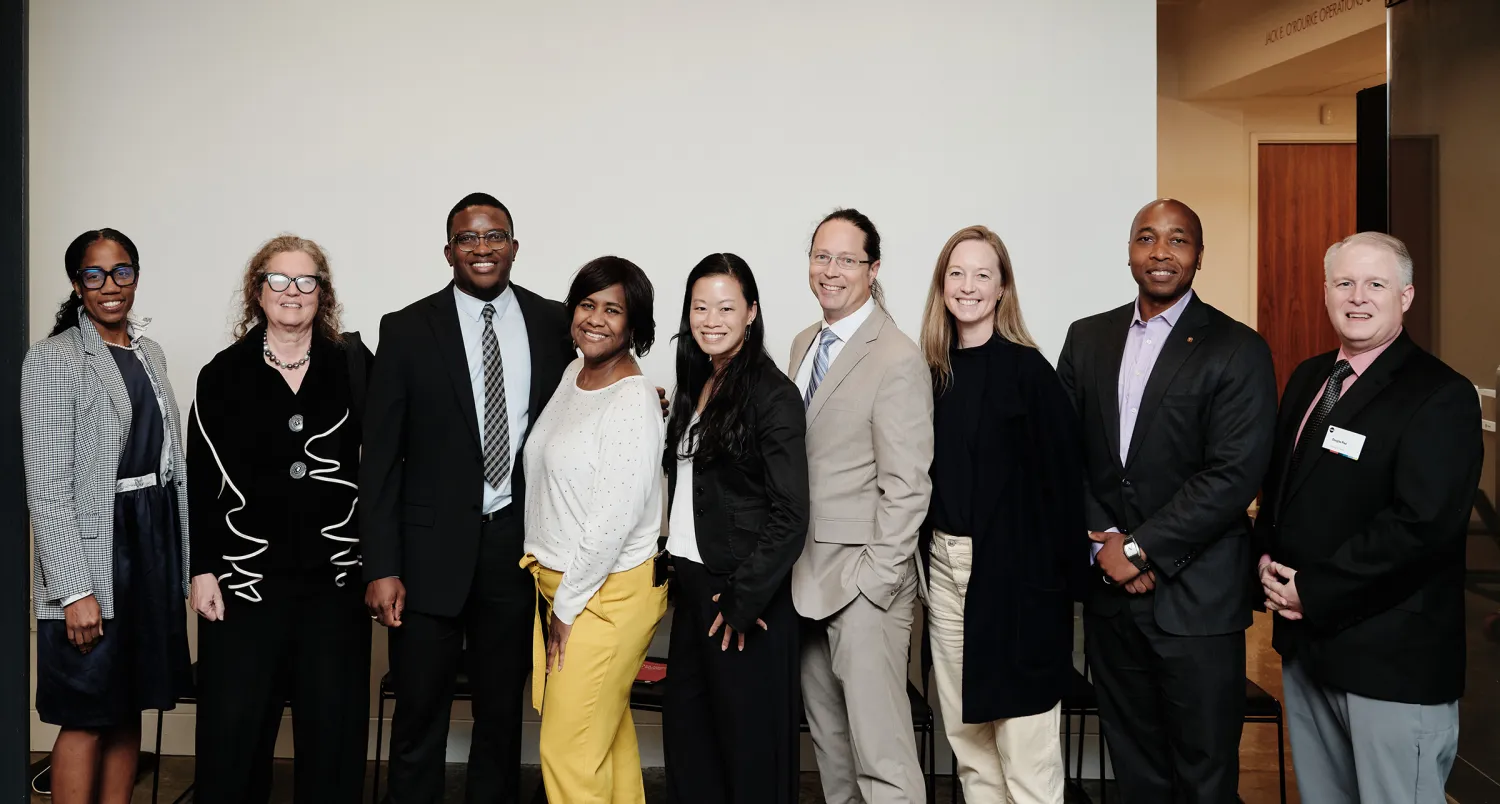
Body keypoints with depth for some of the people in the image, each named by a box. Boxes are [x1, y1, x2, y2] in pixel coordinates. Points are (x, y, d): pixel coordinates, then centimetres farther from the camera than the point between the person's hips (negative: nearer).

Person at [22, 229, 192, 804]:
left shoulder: (149, 352, 12)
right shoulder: (53, 360, -8)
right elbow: (46, 489, -13)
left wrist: (183, 558, 10)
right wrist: (75, 589, -17)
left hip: (153, 541, 6)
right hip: (93, 548, -6)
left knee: (129, 706, 12)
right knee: (88, 718, 1)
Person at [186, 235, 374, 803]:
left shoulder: (354, 366, 4)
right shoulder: (223, 375, 4)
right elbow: (202, 480, 3)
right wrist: (202, 569, -2)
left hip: (335, 575, 0)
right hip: (245, 576, 0)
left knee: (334, 722, 6)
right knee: (234, 721, 5)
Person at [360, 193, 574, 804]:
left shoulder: (553, 324, 3)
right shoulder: (407, 329, -2)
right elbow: (380, 457, -3)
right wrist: (381, 568, -8)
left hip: (519, 543, 2)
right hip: (432, 548, -1)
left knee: (503, 711, 15)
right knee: (419, 716, 7)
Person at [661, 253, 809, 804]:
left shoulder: (773, 395, -12)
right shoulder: (695, 387, 10)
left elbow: (789, 515, -15)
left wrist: (742, 602, -16)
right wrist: (675, 570, 8)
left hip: (745, 596, -7)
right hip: (693, 586, 7)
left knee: (749, 742, 6)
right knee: (686, 733, 15)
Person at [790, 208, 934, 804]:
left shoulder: (898, 360, -13)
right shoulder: (805, 343, 12)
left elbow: (906, 485, -15)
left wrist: (875, 577, -16)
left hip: (862, 580, -8)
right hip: (806, 574, 8)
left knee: (880, 752, -4)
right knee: (828, 738, 17)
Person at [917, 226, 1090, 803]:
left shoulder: (1027, 368, -8)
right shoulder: (935, 370, 7)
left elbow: (1061, 475, -10)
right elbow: (927, 472, 10)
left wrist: (1063, 576, -13)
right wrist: (928, 554, 6)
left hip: (1014, 566, -5)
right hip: (944, 561, 6)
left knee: (1023, 737, 2)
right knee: (965, 730, 15)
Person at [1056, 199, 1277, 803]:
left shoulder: (1237, 350, -5)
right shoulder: (1088, 338, 8)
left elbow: (1235, 474, -14)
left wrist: (1140, 548, -15)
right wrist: (1104, 543, -8)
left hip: (1196, 598, -4)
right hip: (1108, 590, 4)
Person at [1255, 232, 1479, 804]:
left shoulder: (1442, 396, -13)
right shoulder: (1308, 378, 11)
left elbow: (1423, 524, -23)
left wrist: (1315, 591, -19)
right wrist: (1269, 556, 0)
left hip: (1392, 656, -7)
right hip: (1305, 638, 7)